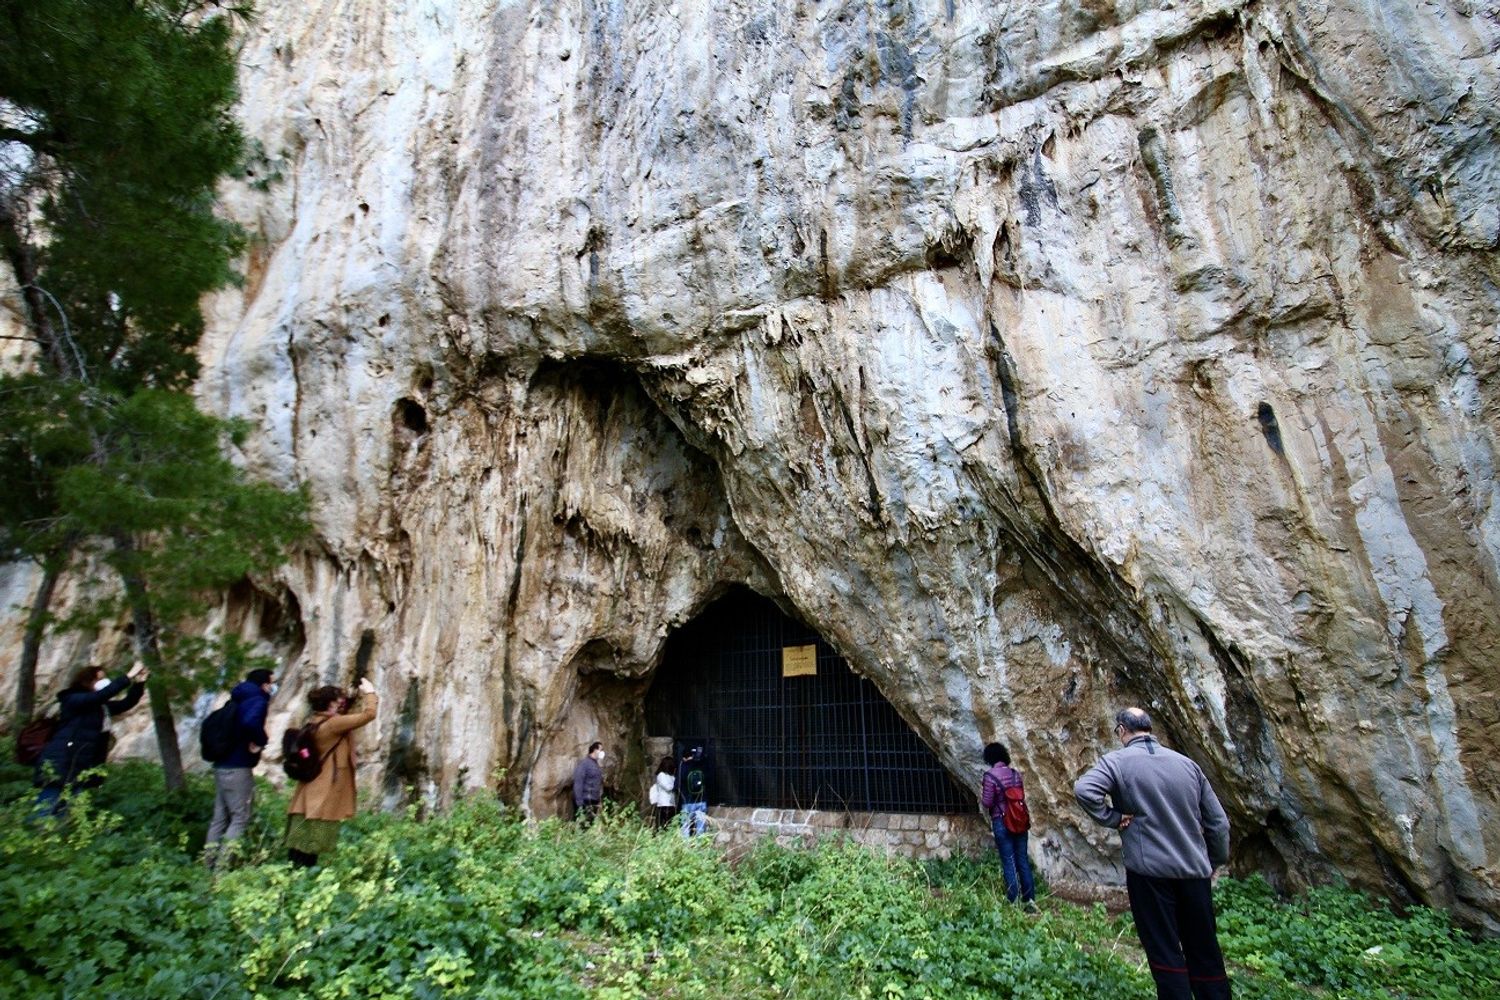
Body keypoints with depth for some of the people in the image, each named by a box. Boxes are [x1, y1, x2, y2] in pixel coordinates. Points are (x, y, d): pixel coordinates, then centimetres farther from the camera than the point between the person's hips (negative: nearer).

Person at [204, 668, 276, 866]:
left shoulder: (238, 700, 16)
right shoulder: (258, 700, -12)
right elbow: (251, 722, -33)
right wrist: (260, 741, -17)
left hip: (222, 765, 9)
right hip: (238, 768, -9)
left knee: (220, 818, 13)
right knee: (240, 818, -3)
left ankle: (210, 863, 16)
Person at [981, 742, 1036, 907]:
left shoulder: (990, 776, -14)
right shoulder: (1016, 773, 2)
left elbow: (987, 803, -13)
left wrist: (981, 793, 6)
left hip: (1002, 823, -5)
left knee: (1008, 862, 3)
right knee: (1022, 859, 12)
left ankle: (1014, 901, 8)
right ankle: (1030, 898, 17)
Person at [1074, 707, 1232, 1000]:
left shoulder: (1117, 761, -8)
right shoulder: (1186, 764, 6)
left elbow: (1083, 790, -26)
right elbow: (1218, 822, 10)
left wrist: (1112, 818, -10)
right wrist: (1214, 863, 22)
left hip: (1149, 870, -4)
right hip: (1195, 871, 5)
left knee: (1165, 952, 7)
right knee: (1205, 952, 17)